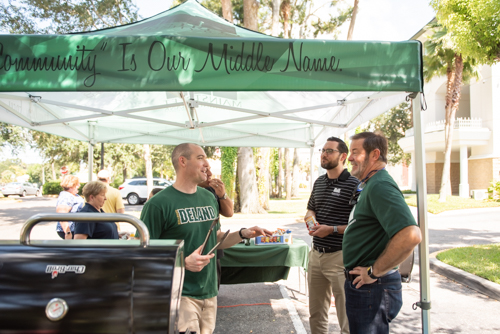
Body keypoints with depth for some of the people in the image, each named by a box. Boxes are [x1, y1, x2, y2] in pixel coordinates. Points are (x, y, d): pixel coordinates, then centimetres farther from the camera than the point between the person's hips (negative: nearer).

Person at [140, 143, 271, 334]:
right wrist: (184, 262, -24)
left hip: (209, 293, 6)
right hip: (180, 295, -6)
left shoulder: (209, 198, 8)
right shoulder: (159, 203, -14)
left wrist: (243, 234, 0)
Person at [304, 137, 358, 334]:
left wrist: (332, 229, -19)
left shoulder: (353, 184, -12)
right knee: (316, 313, 19)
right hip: (316, 254, 7)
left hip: (339, 256, -7)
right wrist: (310, 217, 1)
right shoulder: (319, 182, 11)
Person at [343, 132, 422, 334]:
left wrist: (374, 272, -24)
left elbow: (410, 235, -33)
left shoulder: (380, 186, -21)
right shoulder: (369, 185, 14)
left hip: (372, 287, -10)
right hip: (363, 285, 10)